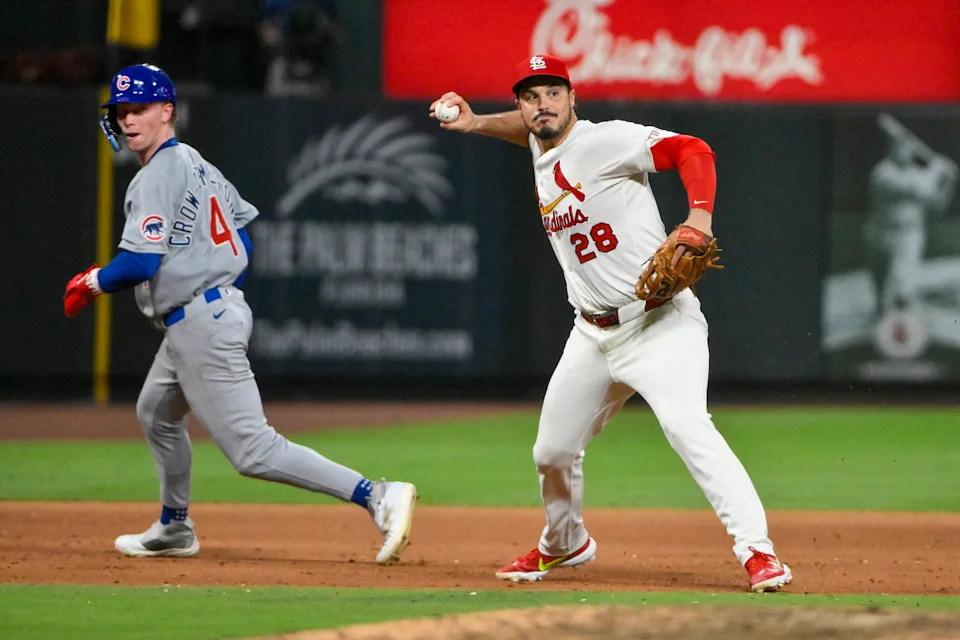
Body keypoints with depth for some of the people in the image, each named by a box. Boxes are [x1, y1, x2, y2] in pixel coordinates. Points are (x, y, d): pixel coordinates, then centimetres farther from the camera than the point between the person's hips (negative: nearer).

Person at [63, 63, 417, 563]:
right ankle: (174, 530, 44)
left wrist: (92, 282, -6)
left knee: (253, 451, -14)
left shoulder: (157, 178, -15)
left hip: (200, 327, -11)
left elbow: (140, 262, -23)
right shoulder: (196, 164, 15)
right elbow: (243, 227, 22)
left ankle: (377, 498, -23)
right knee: (156, 413, 30)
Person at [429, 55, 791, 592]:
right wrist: (476, 123, 17)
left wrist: (699, 219, -38)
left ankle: (759, 552, -31)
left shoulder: (606, 140, -14)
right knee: (553, 451, 15)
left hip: (659, 323, -8)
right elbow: (530, 128, 34)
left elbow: (693, 151, -23)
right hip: (594, 334, 8)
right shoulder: (541, 152, 10)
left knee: (687, 426, -27)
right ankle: (564, 544, 43)